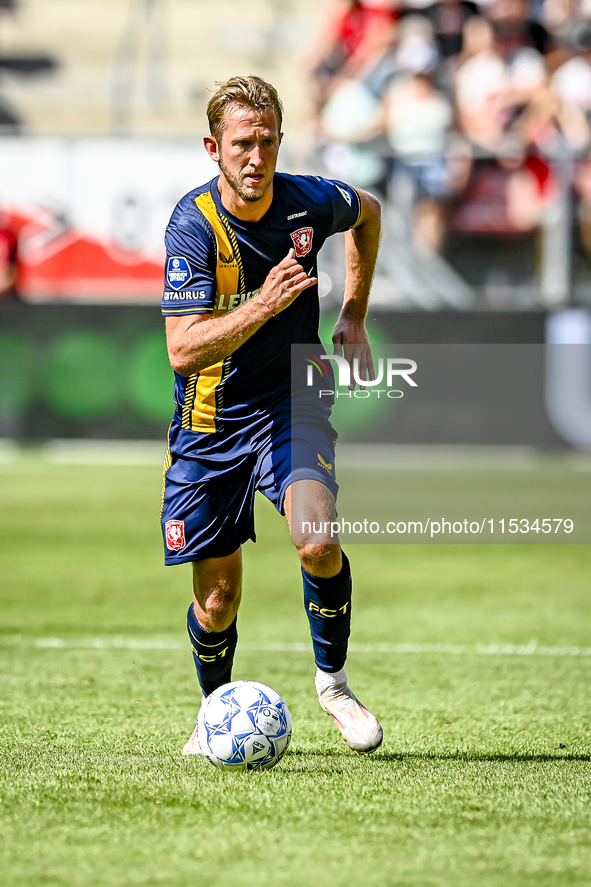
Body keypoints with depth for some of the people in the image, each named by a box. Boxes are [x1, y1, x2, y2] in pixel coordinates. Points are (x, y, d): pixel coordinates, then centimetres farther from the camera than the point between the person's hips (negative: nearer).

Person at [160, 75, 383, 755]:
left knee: (317, 540, -26)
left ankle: (332, 680, -2)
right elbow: (183, 350, -25)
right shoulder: (193, 225, -19)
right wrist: (264, 305, -35)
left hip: (290, 406, 1)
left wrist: (353, 317, 13)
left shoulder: (311, 201, -10)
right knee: (217, 598, 6)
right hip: (209, 425, -1)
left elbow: (368, 212, 17)